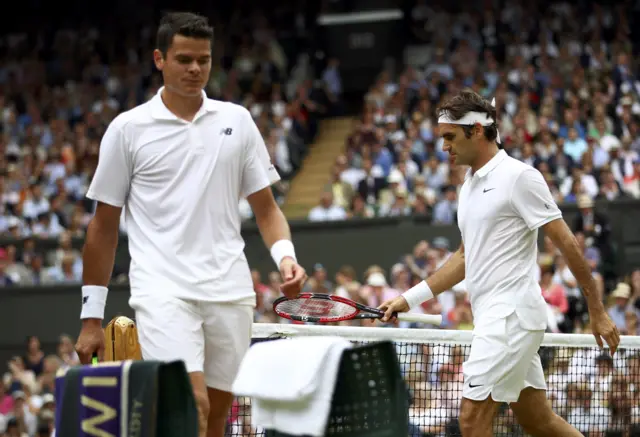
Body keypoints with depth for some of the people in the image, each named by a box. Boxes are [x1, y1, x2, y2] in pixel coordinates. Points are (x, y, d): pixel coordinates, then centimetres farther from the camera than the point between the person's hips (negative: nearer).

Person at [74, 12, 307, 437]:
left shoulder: (237, 120, 11)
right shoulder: (128, 129, 3)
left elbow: (265, 206, 14)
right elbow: (104, 227, 7)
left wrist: (285, 255, -7)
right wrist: (92, 316, 5)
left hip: (230, 292, 4)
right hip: (164, 291, -3)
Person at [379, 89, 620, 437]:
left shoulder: (519, 176, -10)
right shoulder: (469, 186, 16)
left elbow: (567, 244, -11)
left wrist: (597, 313, -11)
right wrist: (409, 299, 19)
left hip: (512, 313, -9)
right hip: (492, 316, 9)